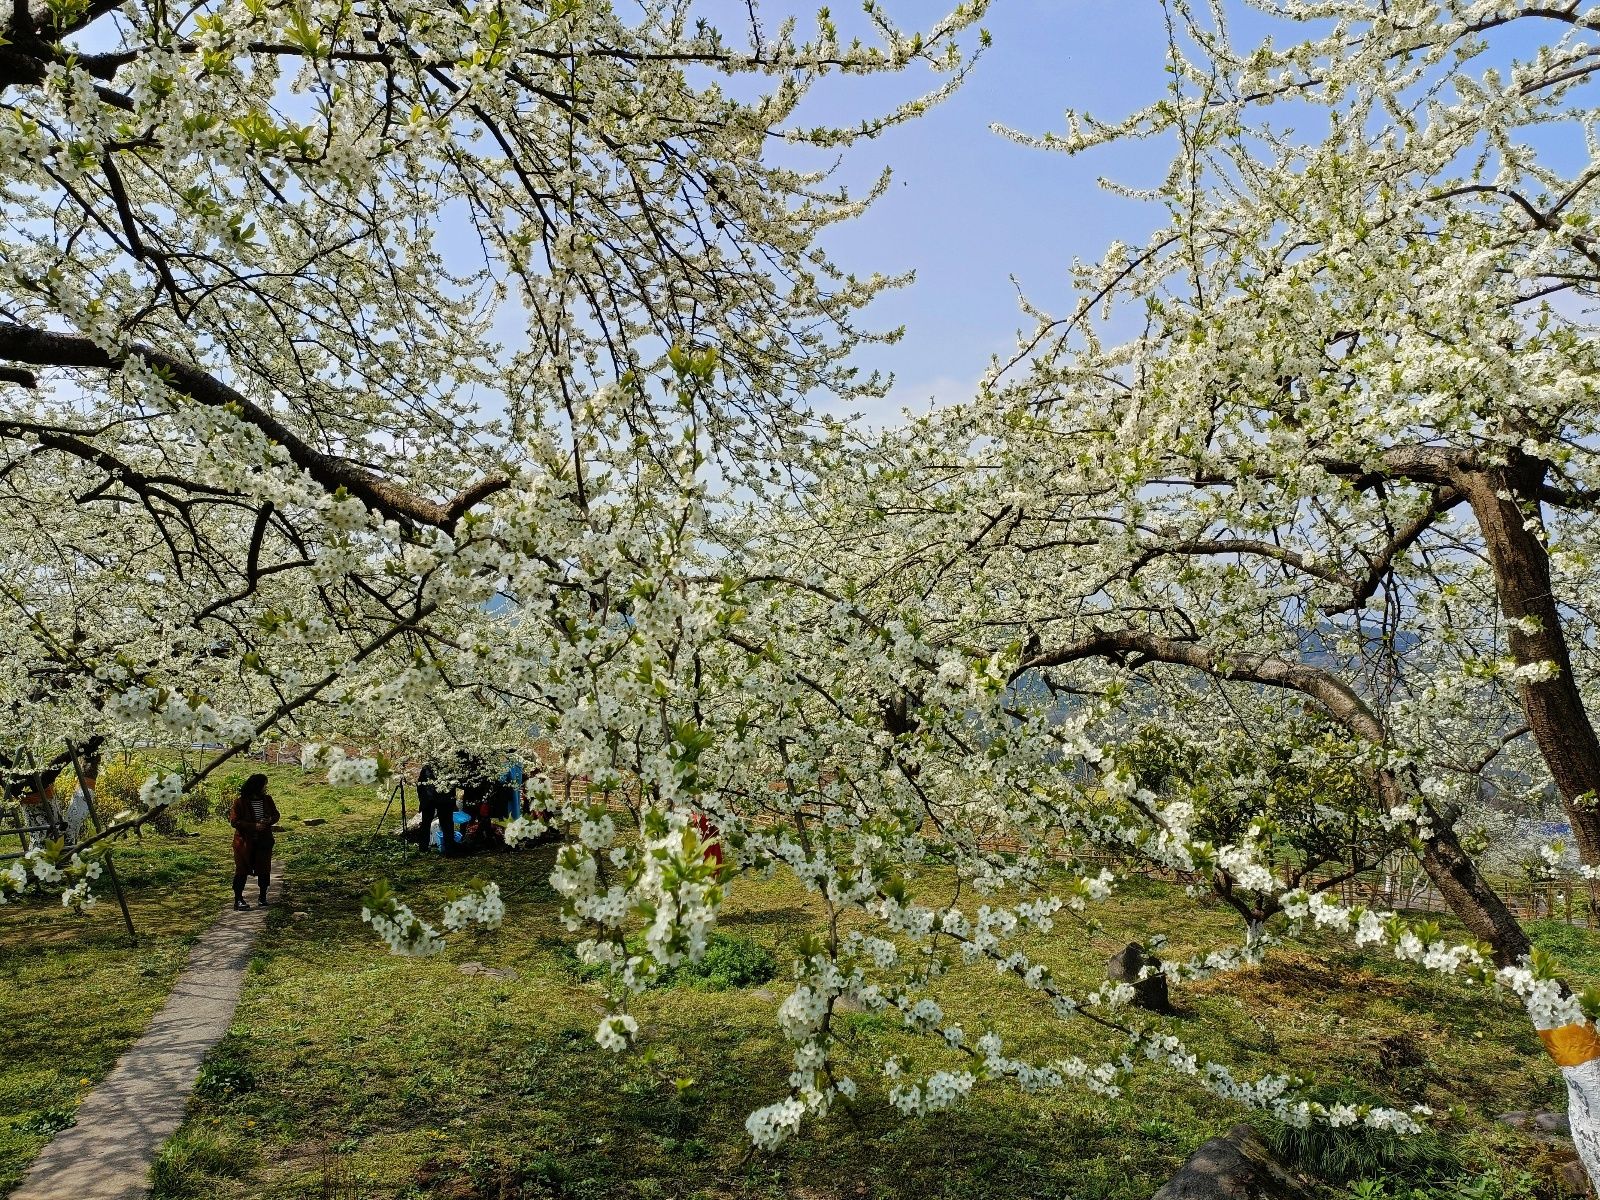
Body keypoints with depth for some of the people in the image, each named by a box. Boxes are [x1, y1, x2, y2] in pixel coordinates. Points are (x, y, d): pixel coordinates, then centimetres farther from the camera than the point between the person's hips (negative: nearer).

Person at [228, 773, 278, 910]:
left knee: (264, 870, 7)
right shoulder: (240, 802, -12)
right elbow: (234, 821, -15)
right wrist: (254, 826, -23)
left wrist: (268, 822, -13)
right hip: (245, 842, -4)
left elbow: (275, 815, 10)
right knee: (242, 870, 0)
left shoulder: (267, 799, 3)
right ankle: (238, 899, 6)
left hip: (264, 842, 4)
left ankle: (263, 897, 20)